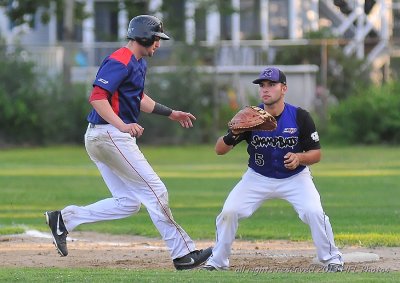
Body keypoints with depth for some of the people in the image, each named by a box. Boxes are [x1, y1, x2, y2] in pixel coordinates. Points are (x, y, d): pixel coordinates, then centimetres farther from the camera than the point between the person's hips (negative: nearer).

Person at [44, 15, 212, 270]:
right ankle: (183, 253, -5)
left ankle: (65, 219, 8)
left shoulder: (139, 63, 18)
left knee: (128, 202, 9)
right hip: (109, 136, -11)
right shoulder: (119, 62, -15)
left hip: (102, 139, 11)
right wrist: (123, 125, -34)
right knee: (155, 191, -8)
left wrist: (170, 113, 30)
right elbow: (98, 97, -24)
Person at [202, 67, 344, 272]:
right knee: (229, 211, -13)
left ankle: (331, 258, 0)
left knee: (314, 212, -22)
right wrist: (232, 135, -36)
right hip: (258, 178, 1)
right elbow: (219, 150, -14)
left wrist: (299, 158, -29)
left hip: (295, 177, -1)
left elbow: (316, 153, -7)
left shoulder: (300, 117, -17)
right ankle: (217, 261, 7)